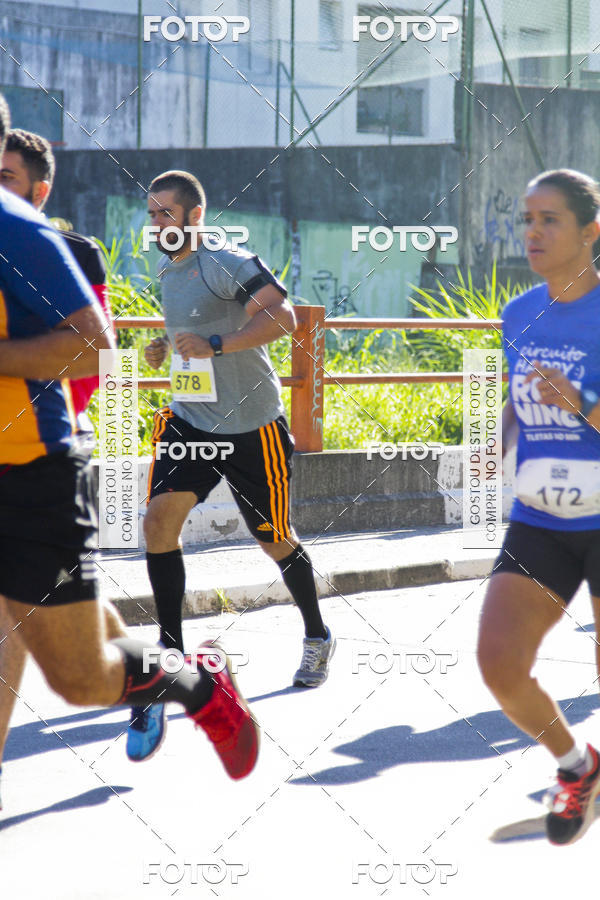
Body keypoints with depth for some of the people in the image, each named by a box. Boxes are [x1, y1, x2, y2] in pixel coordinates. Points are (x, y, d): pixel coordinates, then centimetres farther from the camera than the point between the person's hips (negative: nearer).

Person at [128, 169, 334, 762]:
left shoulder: (226, 263, -16)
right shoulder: (167, 273, 10)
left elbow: (282, 317, -29)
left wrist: (215, 344, -36)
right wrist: (167, 348, 9)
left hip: (251, 428, -6)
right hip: (190, 421, 6)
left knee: (274, 541, 8)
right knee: (159, 518, -15)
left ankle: (317, 636, 34)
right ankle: (172, 656, -9)